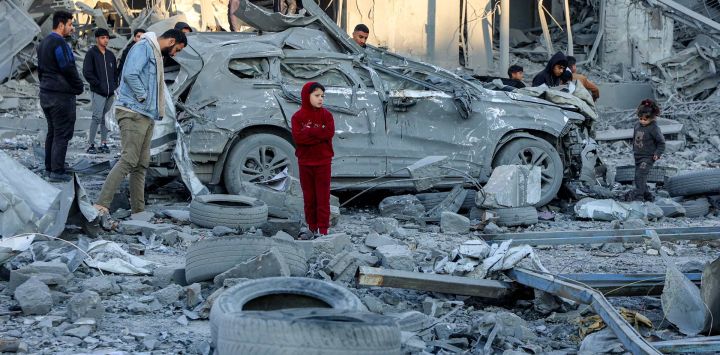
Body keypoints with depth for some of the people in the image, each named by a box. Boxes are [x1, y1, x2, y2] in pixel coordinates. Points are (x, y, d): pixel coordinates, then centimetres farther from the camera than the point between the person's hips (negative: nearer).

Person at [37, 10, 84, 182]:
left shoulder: (43, 44, 14)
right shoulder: (59, 43, -17)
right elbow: (69, 69, -18)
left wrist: (45, 86, 20)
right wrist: (79, 87, -4)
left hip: (46, 95, 10)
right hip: (62, 95, -10)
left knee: (52, 132, 16)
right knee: (62, 134, -5)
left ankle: (49, 168, 20)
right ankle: (57, 171, -6)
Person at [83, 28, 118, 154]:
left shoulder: (110, 55, 16)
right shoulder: (91, 54, -2)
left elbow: (115, 72, 22)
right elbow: (87, 72, -9)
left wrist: (115, 86, 8)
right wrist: (99, 84, -12)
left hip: (110, 93, 6)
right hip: (98, 92, -6)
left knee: (106, 118, 8)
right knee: (97, 117, -12)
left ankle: (103, 143, 14)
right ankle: (91, 144, -8)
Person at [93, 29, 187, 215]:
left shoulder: (156, 53, 22)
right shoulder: (144, 47, -8)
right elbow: (130, 74, -22)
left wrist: (157, 111, 11)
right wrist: (143, 97, -13)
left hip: (146, 116, 10)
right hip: (133, 113, -10)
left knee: (142, 164, 8)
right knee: (128, 160, -16)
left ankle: (138, 210, 10)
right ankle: (101, 205, -21)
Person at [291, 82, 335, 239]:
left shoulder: (326, 115, 1)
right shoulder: (298, 117, 0)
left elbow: (329, 133, -15)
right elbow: (297, 137, -14)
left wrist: (308, 132, -14)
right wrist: (318, 133, -17)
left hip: (323, 162, -1)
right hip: (305, 163, 1)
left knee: (323, 197, -1)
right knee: (309, 198, 9)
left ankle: (323, 230, 1)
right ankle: (312, 228, 18)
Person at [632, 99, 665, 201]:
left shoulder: (654, 128, -14)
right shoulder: (637, 125, 6)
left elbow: (661, 142, -8)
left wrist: (657, 153, -16)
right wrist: (634, 151, 21)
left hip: (648, 157, -8)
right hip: (637, 156, 8)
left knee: (640, 175, -21)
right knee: (639, 177, 12)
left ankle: (639, 196, -24)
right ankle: (648, 196, 26)